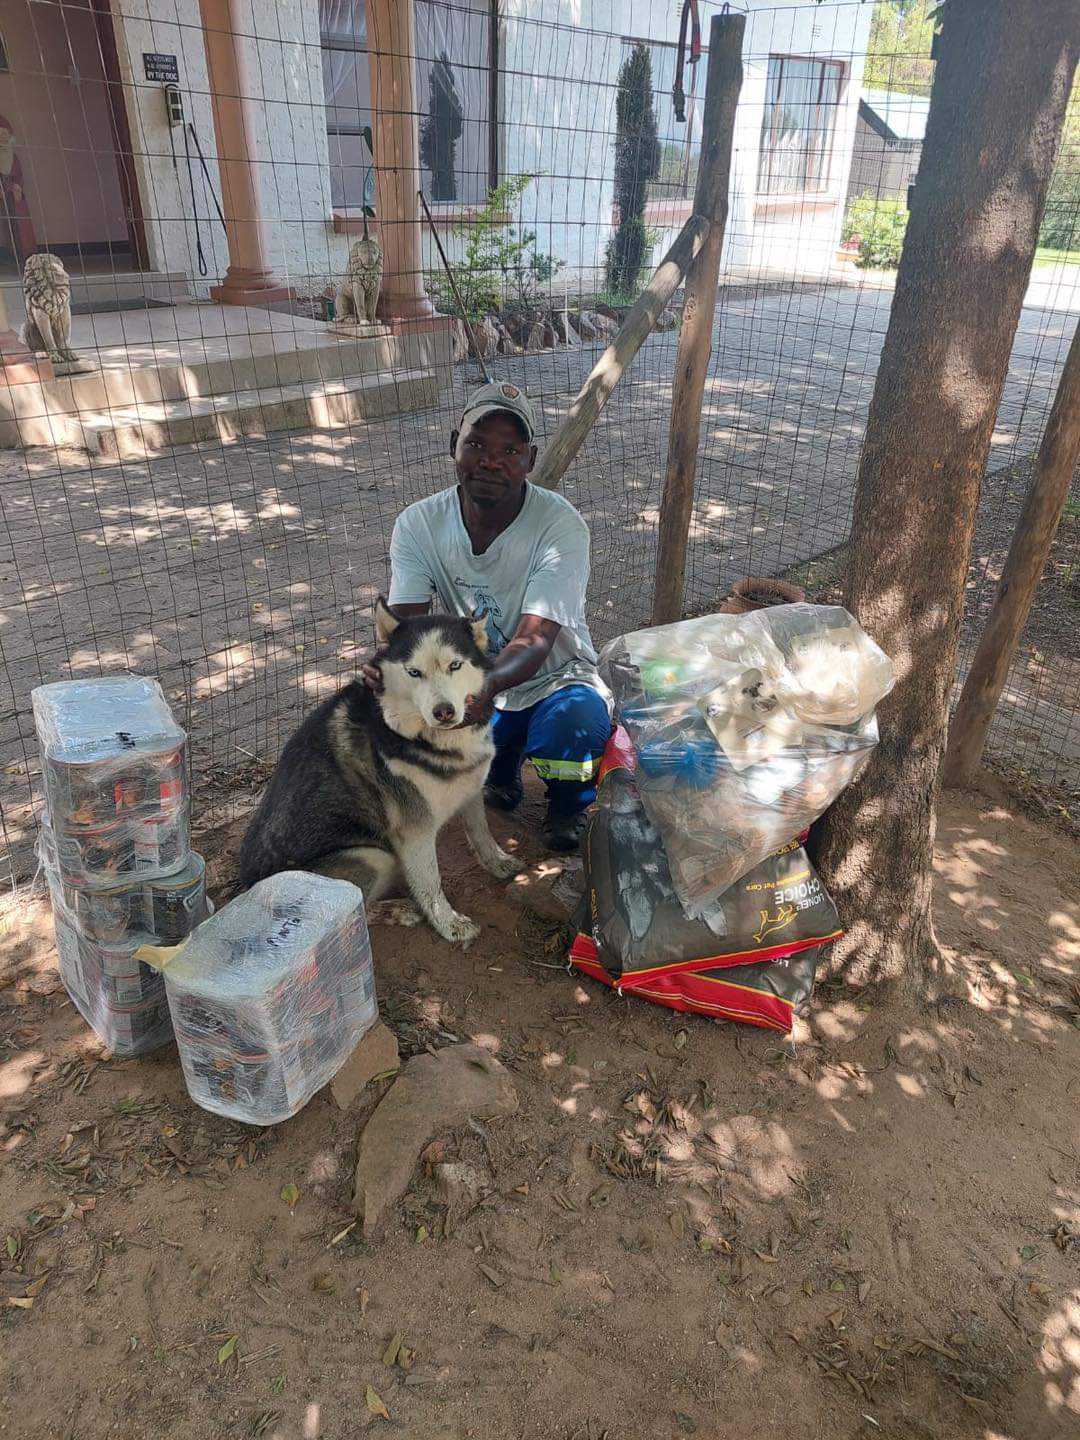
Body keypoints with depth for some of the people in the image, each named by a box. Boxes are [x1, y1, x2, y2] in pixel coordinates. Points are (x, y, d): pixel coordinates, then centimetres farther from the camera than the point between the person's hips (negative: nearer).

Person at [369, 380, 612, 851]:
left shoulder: (561, 525, -22)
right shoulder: (418, 524, -11)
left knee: (574, 723, -37)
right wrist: (390, 662, -44)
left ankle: (567, 803, 3)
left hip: (552, 678, -3)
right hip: (469, 683, 4)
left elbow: (534, 642, -30)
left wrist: (487, 684, -52)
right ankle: (502, 767, 11)